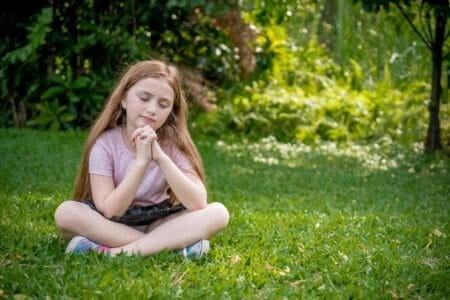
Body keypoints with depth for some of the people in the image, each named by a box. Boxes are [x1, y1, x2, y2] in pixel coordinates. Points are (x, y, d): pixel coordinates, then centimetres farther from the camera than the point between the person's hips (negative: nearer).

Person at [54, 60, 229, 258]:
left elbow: (198, 203, -22)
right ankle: (173, 244, -29)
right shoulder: (105, 143, -14)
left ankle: (116, 251, -30)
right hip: (112, 224, -1)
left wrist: (161, 157, -30)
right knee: (65, 212, -31)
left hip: (158, 224, 1)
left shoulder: (174, 143, -8)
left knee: (218, 213, -23)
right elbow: (109, 211, -23)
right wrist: (141, 161, -31)